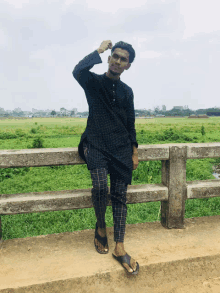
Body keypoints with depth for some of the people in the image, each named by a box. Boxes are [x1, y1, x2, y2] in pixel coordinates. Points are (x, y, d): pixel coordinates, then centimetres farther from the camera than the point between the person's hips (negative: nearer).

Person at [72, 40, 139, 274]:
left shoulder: (127, 91, 15)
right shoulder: (94, 82, 6)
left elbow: (130, 125, 16)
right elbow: (78, 71, -19)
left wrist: (134, 153, 9)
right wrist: (99, 50, -5)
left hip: (122, 149, 3)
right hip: (96, 146, -2)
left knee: (119, 196, -2)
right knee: (100, 186, -22)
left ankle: (119, 248, 6)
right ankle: (100, 227, 8)